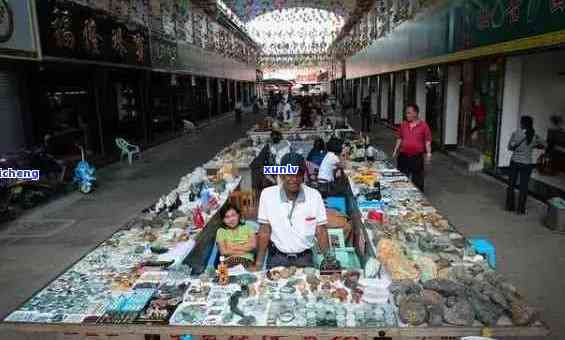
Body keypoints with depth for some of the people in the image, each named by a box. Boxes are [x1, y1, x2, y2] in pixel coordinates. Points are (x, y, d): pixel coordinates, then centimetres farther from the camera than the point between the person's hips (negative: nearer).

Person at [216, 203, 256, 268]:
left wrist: (233, 247, -3)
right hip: (229, 260, 0)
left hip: (247, 259, 0)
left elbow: (253, 245, 1)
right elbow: (223, 252, -1)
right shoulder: (221, 231, 11)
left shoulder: (247, 227, 14)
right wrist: (245, 249, -3)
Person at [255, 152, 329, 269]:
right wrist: (258, 264, -7)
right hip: (277, 257, -1)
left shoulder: (314, 196, -4)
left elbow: (321, 232, 0)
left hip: (305, 258, 1)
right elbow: (264, 231, -3)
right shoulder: (267, 194, -7)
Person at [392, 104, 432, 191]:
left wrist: (428, 153, -10)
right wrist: (396, 150, 10)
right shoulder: (403, 124, 5)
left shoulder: (423, 125, -6)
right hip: (403, 156, 3)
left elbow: (427, 140, -3)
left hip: (417, 157, -3)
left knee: (417, 180, 5)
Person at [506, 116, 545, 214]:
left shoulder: (515, 133, -9)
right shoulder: (534, 136, -4)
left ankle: (509, 206, 19)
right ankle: (521, 209, 14)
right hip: (526, 164, 0)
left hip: (514, 162, 0)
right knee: (523, 187, 8)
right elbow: (543, 145, 11)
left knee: (511, 184, 13)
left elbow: (509, 147, -2)